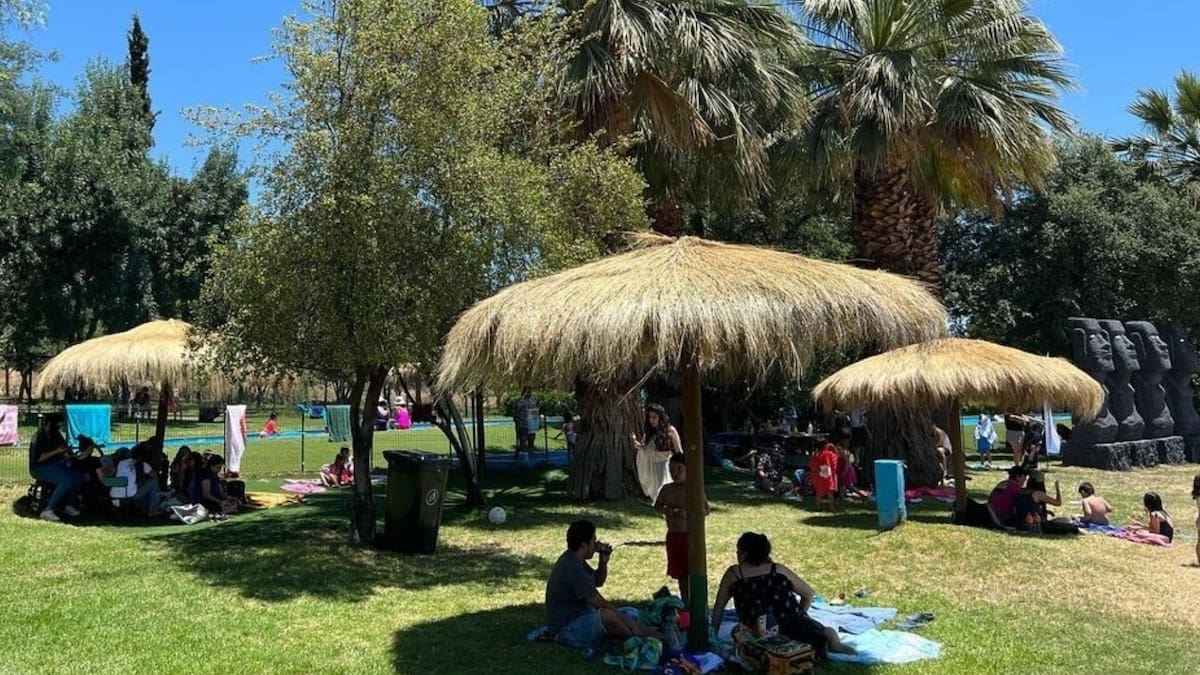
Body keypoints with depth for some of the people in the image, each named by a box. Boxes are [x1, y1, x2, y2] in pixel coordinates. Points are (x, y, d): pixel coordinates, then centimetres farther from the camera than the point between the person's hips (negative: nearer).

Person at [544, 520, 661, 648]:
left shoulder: (574, 560, 4)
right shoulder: (573, 569, -27)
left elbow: (598, 582, 16)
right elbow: (599, 604, -23)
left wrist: (604, 562, -2)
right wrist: (622, 616, -9)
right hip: (564, 631, -10)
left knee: (622, 615, 6)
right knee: (607, 615, -26)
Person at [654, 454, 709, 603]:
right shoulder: (667, 489, 4)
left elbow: (706, 509, -9)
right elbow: (657, 506, 14)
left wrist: (687, 513, -24)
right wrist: (665, 510, -9)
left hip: (690, 536, -5)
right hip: (673, 536, 5)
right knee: (680, 574, 15)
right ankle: (685, 604, 27)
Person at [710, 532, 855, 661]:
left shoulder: (733, 574, 12)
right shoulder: (779, 570, 18)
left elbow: (718, 607, 17)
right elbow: (809, 593, 23)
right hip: (793, 622, 2)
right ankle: (827, 636, -16)